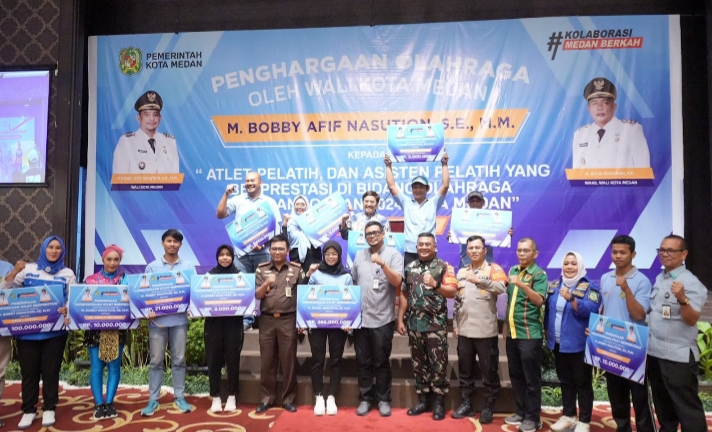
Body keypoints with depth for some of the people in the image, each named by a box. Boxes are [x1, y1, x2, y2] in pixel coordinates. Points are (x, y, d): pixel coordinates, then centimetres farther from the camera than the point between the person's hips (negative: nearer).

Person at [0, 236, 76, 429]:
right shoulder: (28, 269, 6)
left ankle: (49, 409, 17)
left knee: (50, 370, 5)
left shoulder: (67, 274, 4)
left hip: (54, 331, -1)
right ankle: (28, 410, 19)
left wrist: (69, 309, -21)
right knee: (29, 370, 7)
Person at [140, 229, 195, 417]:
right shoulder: (152, 267, 4)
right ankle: (153, 400, 14)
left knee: (179, 360, 7)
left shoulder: (188, 267, 5)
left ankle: (179, 397, 16)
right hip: (157, 320, 0)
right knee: (156, 360, 5)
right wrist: (147, 311, -13)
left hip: (179, 319, 1)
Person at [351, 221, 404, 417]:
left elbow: (397, 281, -13)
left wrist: (382, 263, -26)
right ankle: (365, 399, 23)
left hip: (383, 319, -3)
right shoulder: (359, 255, 9)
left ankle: (383, 399, 21)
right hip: (360, 318, 4)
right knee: (363, 362, 11)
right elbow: (353, 282, 15)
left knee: (382, 362, 7)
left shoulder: (393, 254, -3)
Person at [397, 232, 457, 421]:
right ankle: (423, 400, 22)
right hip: (414, 323, 4)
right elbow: (404, 295, 12)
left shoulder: (444, 267, -2)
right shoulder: (410, 268, 10)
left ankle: (439, 403, 12)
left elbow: (452, 292, -9)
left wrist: (435, 285, -25)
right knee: (419, 363, 11)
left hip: (436, 324, -4)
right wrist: (400, 320, 9)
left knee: (438, 363, 1)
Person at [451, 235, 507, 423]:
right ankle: (466, 403, 25)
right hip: (464, 330, 5)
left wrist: (480, 280, -35)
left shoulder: (493, 269, -3)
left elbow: (502, 288, -22)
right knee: (465, 369, 13)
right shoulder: (462, 272, 13)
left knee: (489, 371, 4)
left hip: (486, 330, -5)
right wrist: (455, 324, 12)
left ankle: (488, 408, 17)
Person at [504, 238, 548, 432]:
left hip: (530, 334, -7)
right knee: (516, 376, 15)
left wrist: (522, 284, -32)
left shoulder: (539, 274, -8)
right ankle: (521, 412, 28)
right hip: (512, 332, 7)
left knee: (531, 378, 3)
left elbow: (539, 300, -22)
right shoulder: (513, 270, 12)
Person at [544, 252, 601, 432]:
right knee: (565, 381, 17)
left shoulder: (589, 287, -9)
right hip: (558, 343, 6)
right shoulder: (554, 285, 8)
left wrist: (571, 298, -34)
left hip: (579, 344, -6)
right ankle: (568, 416, 30)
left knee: (582, 383, 5)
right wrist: (547, 330, 14)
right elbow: (548, 310, 15)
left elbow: (590, 311, -23)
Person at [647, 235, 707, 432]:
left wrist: (682, 299, -39)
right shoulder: (658, 279, 10)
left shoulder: (691, 283, -14)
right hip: (654, 352, 8)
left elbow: (692, 320, -24)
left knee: (687, 408, 1)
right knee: (662, 404, 21)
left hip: (679, 356, -8)